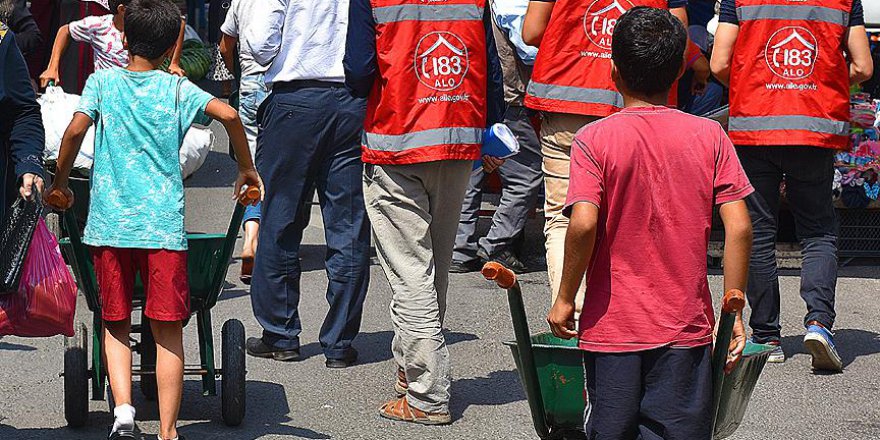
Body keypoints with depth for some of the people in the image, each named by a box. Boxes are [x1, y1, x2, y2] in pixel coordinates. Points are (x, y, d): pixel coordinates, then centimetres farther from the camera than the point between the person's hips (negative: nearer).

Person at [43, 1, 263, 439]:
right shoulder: (177, 88, 5)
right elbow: (228, 114, -9)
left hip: (110, 222, 1)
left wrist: (59, 182, 5)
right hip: (164, 223, -1)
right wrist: (246, 168, 5)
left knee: (116, 324, 12)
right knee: (168, 329, 4)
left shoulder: (102, 82, 7)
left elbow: (77, 128, -8)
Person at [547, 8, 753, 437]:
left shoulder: (594, 139, -6)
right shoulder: (710, 136, 0)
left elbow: (584, 224, -17)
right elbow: (739, 227, -5)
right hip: (687, 328, 1)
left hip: (611, 327, -1)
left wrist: (565, 300, -5)